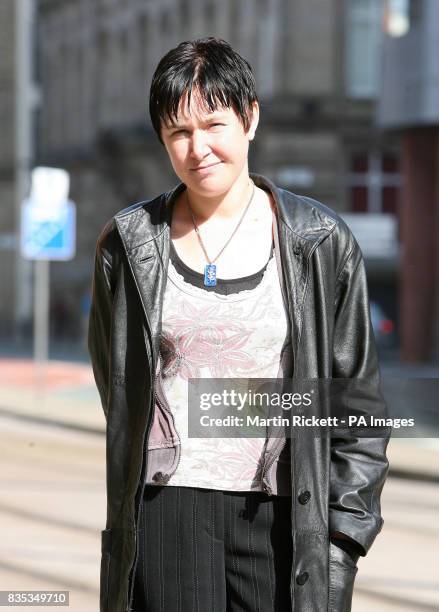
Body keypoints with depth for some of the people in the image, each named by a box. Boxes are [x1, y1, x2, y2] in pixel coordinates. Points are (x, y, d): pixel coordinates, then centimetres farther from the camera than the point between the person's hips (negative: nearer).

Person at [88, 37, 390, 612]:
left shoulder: (322, 243, 2)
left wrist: (344, 536, 0)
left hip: (280, 514, 0)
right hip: (168, 504, 1)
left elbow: (359, 403, 5)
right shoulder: (129, 244, 6)